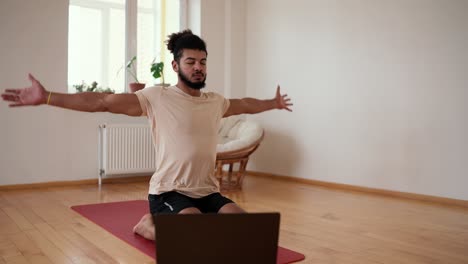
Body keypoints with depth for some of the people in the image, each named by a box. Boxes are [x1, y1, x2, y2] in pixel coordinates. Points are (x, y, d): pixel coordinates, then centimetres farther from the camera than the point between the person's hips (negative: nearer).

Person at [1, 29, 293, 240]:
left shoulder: (216, 101, 9)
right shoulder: (157, 97, -9)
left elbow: (245, 104, 29)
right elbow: (102, 102, -14)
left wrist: (273, 103, 42)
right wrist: (46, 97, -20)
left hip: (208, 192, 6)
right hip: (170, 192, -6)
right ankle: (150, 227, 2)